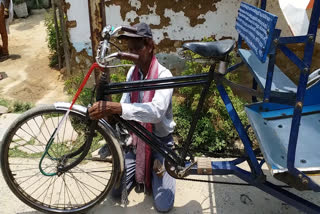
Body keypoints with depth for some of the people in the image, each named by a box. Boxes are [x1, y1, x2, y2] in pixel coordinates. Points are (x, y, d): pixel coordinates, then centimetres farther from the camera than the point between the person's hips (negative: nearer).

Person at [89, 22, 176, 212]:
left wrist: (115, 108, -52)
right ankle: (141, 169, 28)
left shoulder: (163, 75, -24)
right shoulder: (132, 72, -3)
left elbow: (157, 111, -42)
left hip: (160, 141, -4)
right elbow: (125, 105, -3)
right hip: (137, 138, 5)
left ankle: (162, 168, 20)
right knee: (116, 191, 1)